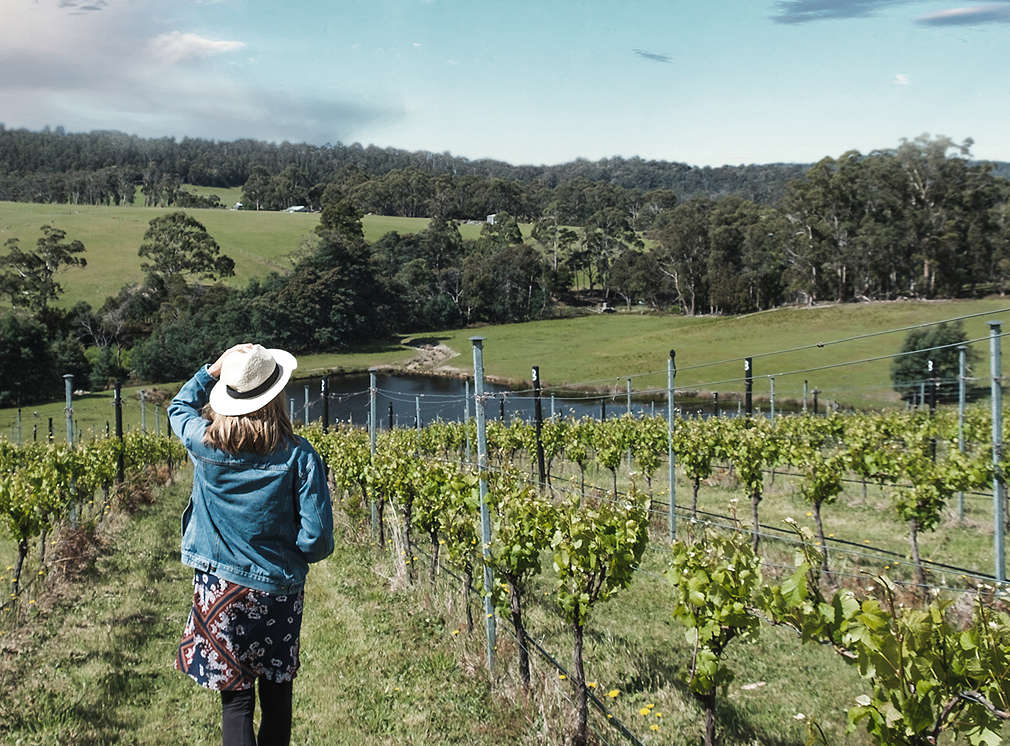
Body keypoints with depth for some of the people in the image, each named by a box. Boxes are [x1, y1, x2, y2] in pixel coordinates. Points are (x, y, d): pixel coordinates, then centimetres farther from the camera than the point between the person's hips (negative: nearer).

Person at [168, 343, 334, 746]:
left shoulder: (205, 445, -8)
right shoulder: (298, 456, -12)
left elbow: (179, 407, 18)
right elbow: (317, 539, -12)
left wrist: (214, 369, 15)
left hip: (219, 589, 0)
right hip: (280, 590, 0)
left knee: (236, 698, 4)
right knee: (277, 695, 16)